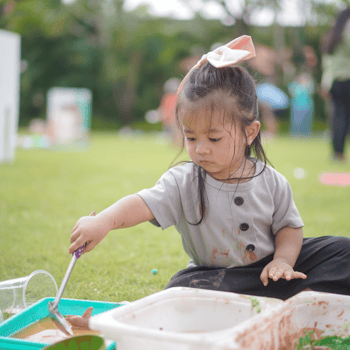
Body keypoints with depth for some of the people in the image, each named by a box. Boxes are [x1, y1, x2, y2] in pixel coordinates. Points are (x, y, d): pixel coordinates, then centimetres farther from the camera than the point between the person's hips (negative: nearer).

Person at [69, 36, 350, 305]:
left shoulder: (272, 182, -6)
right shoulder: (183, 182, -12)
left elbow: (289, 227, 3)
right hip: (214, 275, -1)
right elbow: (143, 204, -26)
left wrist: (283, 260, -17)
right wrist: (104, 221, -45)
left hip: (267, 269, 2)